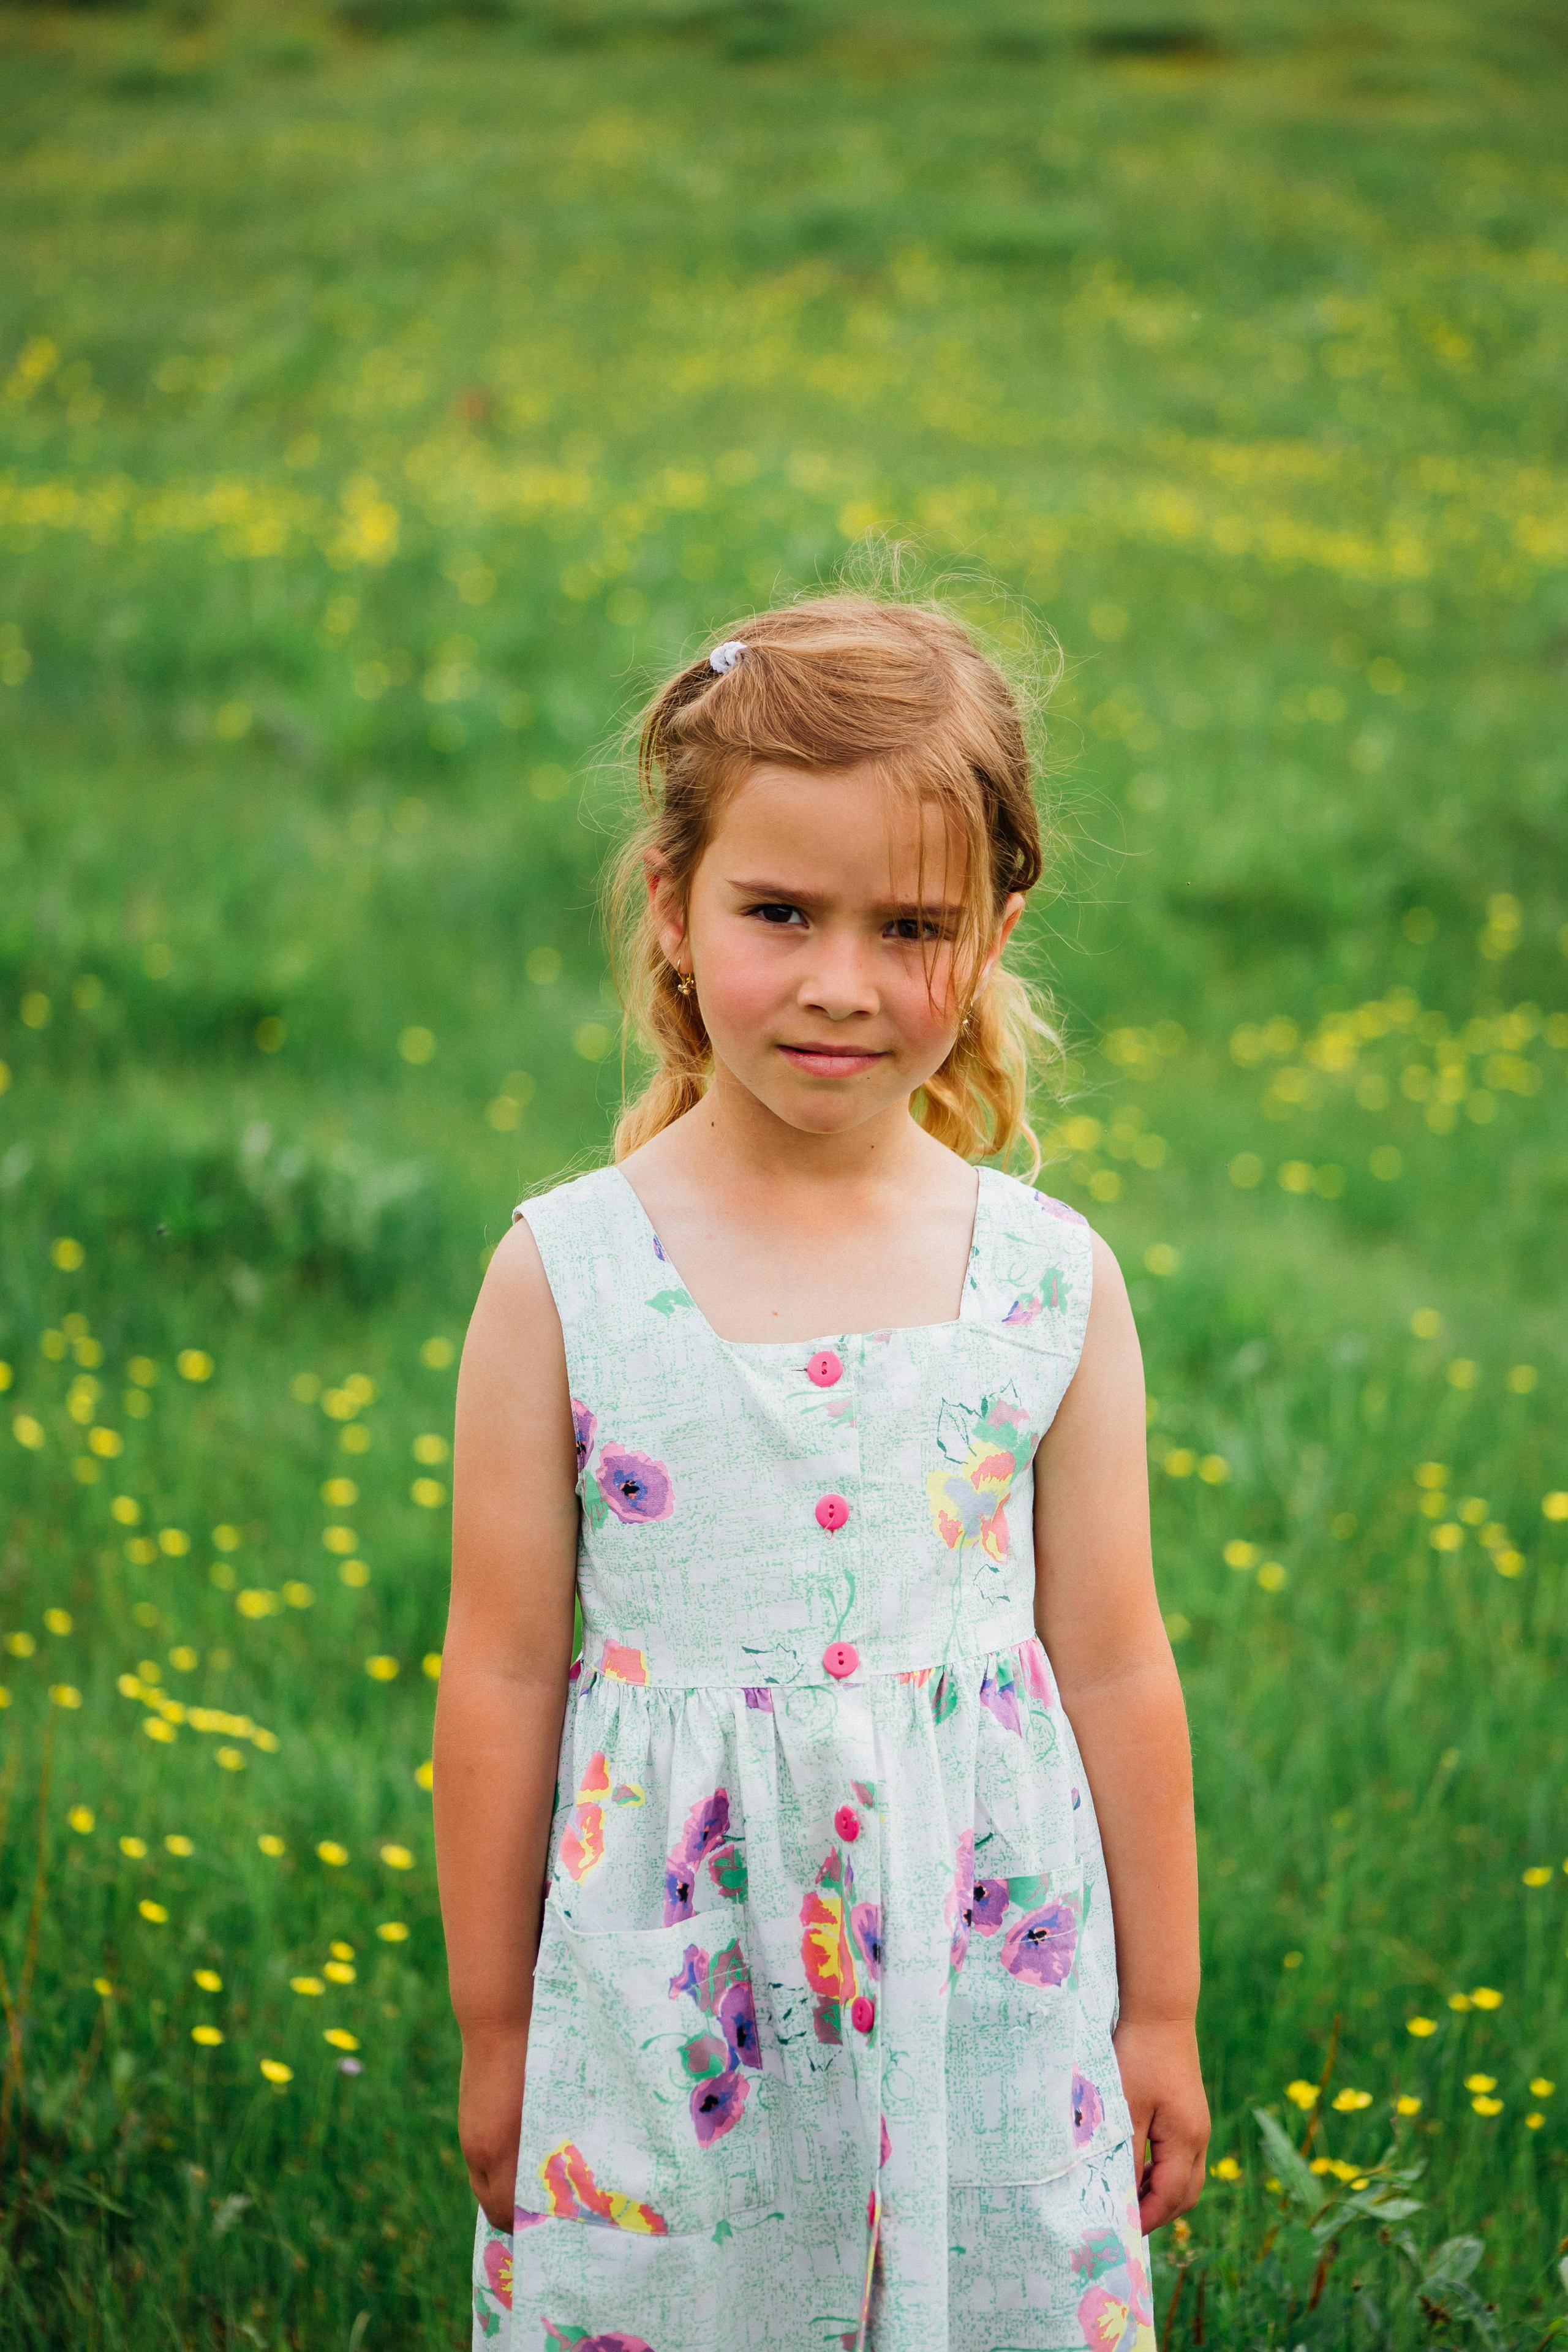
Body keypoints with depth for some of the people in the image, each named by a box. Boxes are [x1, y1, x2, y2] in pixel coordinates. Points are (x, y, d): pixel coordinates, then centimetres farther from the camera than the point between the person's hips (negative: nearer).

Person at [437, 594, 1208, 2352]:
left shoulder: (1056, 1285, -2)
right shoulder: (564, 1276, -6)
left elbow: (1115, 1670, 5)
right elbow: (502, 1677, 0)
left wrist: (1159, 2015, 11)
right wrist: (493, 2032, 5)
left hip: (991, 2010, 1)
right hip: (661, 2022, -1)